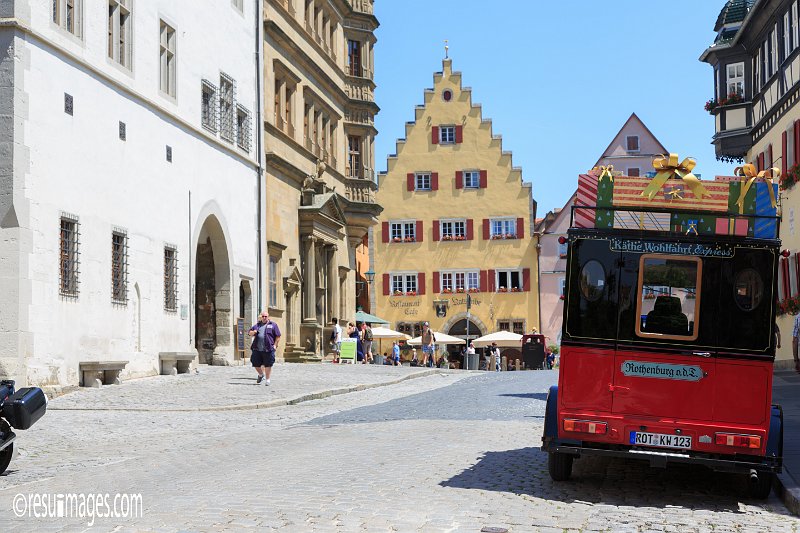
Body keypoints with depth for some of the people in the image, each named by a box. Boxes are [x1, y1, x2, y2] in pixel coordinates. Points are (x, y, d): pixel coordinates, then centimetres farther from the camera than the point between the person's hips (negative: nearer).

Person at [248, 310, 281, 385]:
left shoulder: (273, 325, 7)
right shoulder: (257, 325, 18)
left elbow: (278, 336, 5)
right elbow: (249, 333, 22)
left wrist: (275, 345, -5)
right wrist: (253, 332, -2)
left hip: (268, 349, -4)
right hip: (257, 349, 4)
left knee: (268, 365, -3)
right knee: (256, 364, 7)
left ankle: (267, 380, 8)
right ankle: (261, 375, 33)